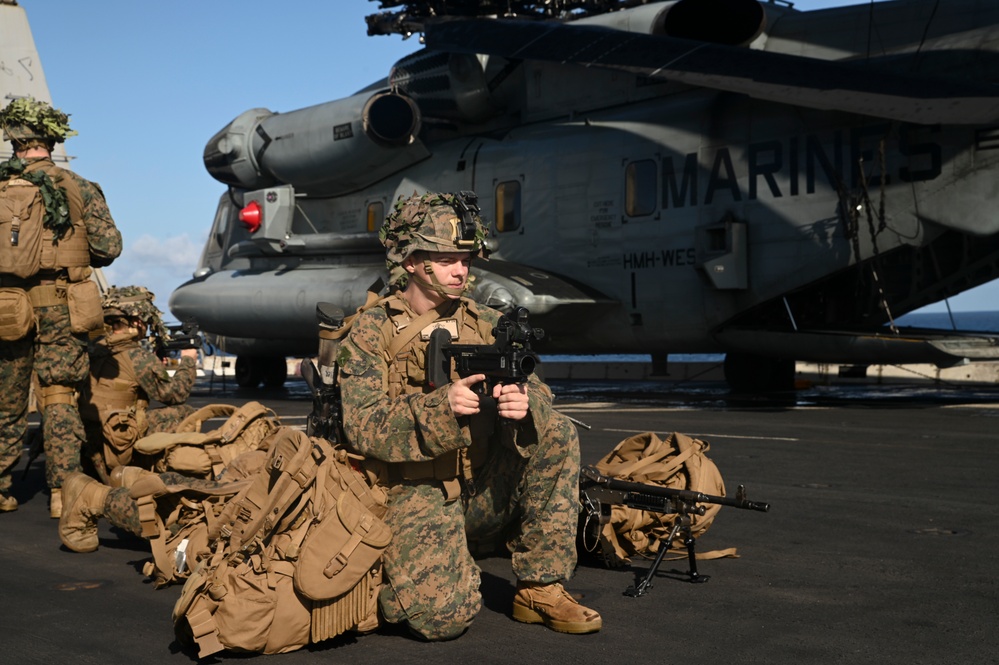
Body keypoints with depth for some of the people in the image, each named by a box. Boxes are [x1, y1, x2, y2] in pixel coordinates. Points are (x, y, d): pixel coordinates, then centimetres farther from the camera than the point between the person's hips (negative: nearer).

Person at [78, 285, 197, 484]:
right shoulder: (140, 358, -12)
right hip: (121, 453, -8)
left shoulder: (94, 351, 9)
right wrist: (188, 361, 14)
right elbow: (175, 394, -1)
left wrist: (155, 364, 22)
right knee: (185, 414, 2)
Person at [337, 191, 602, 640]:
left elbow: (537, 393, 0)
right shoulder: (371, 331, -4)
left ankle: (539, 588, -9)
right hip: (417, 497, -4)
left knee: (556, 433, -20)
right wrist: (442, 406, -31)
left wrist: (524, 404, -26)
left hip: (485, 489, 4)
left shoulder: (487, 325, 7)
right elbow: (363, 429, -14)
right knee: (443, 618, -26)